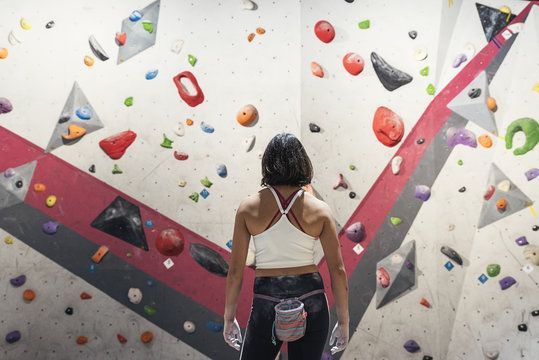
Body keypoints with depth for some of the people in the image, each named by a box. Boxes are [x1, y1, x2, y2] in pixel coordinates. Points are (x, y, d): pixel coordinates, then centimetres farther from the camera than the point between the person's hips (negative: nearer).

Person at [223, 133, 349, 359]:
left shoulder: (248, 208, -5)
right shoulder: (320, 209, -4)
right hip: (312, 302, 1)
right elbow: (338, 271, -3)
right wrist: (343, 322, 8)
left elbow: (235, 271, -3)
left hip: (266, 304, -1)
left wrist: (229, 318, 9)